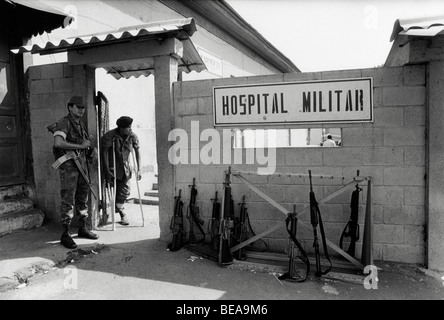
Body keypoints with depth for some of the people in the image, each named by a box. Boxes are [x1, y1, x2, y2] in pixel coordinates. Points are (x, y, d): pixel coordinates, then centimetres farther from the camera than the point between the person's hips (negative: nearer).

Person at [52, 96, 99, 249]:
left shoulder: (81, 125, 15)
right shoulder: (63, 123, -10)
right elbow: (58, 143, -26)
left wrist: (90, 150, 5)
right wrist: (80, 146, -21)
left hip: (82, 164, 8)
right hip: (68, 164, -8)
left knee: (83, 197, 12)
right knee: (68, 200, -5)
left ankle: (83, 228, 24)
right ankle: (65, 235, 2)